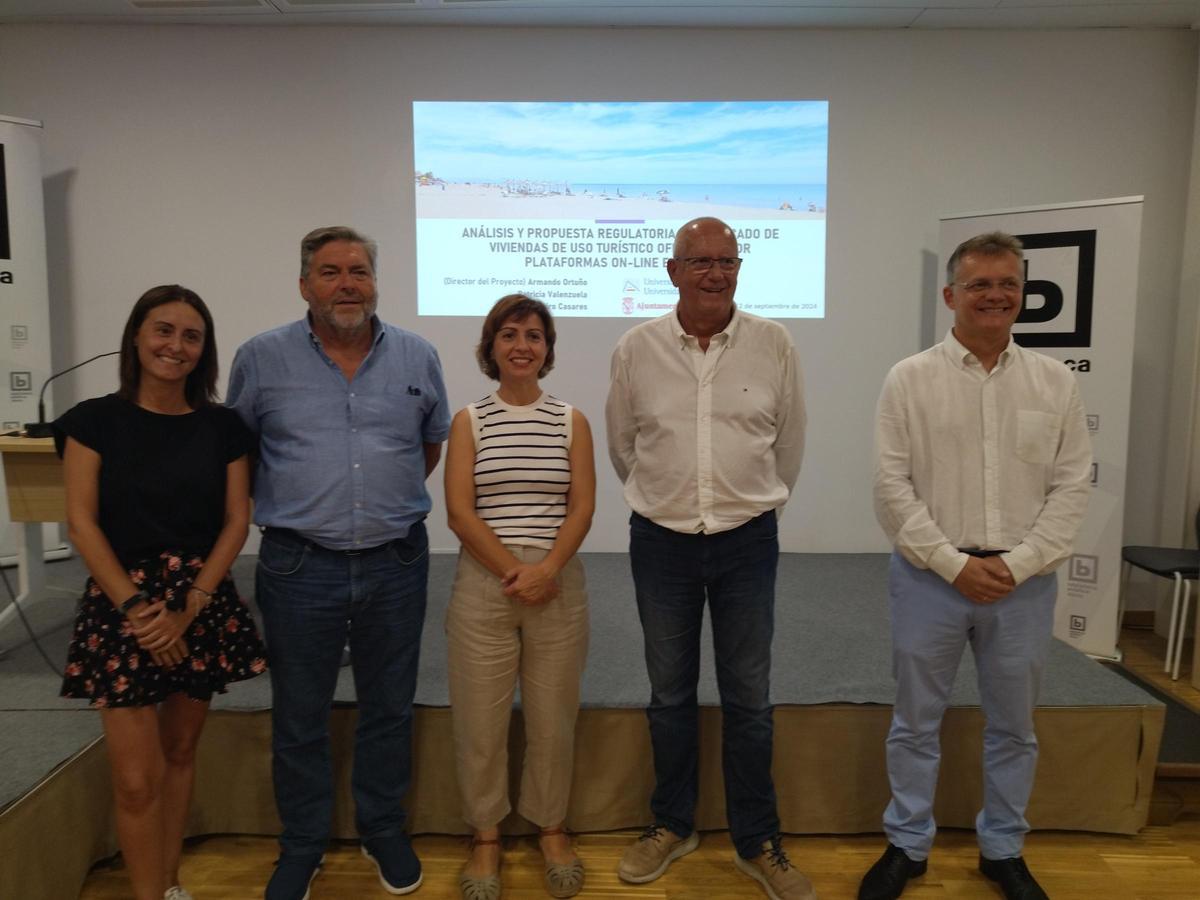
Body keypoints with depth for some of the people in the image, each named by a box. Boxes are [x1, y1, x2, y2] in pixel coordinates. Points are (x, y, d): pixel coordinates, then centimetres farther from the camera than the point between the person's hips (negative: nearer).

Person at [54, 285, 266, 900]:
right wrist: (133, 606, -14)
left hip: (203, 602, 3)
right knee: (136, 779, -2)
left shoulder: (222, 427, 3)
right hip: (122, 602, -2)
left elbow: (236, 522, 0)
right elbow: (81, 524, -6)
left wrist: (188, 607, -10)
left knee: (180, 753, 14)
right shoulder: (94, 421, -2)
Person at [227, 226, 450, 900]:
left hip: (397, 562, 2)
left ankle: (385, 832, 36)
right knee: (299, 718, 12)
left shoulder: (418, 356, 2)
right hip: (299, 566, -1)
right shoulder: (261, 359, -3)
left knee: (389, 709, 15)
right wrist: (289, 506, 7)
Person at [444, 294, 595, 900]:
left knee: (553, 717, 10)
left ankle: (551, 828, 31)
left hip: (558, 585, 1)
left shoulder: (572, 421, 6)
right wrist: (514, 571, -13)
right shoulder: (468, 421, 3)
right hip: (483, 584, -1)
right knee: (480, 719, 6)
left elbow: (582, 508, -1)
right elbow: (460, 512, -5)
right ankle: (485, 836, 27)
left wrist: (547, 568, -15)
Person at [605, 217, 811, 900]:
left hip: (748, 542, 0)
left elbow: (789, 442, 7)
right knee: (671, 694, 14)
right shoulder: (636, 348, -3)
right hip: (661, 543, 1)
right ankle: (673, 825, 34)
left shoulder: (774, 344, -4)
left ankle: (758, 843, 27)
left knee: (749, 699, 9)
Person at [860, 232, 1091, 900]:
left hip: (1024, 581, 2)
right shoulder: (910, 379, -3)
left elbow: (1072, 487, 0)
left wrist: (1016, 564, -10)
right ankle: (908, 845, 28)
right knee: (917, 719, 10)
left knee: (1014, 725, 15)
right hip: (930, 575, -2)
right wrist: (954, 563, -12)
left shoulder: (1056, 382, 3)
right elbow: (893, 486, -7)